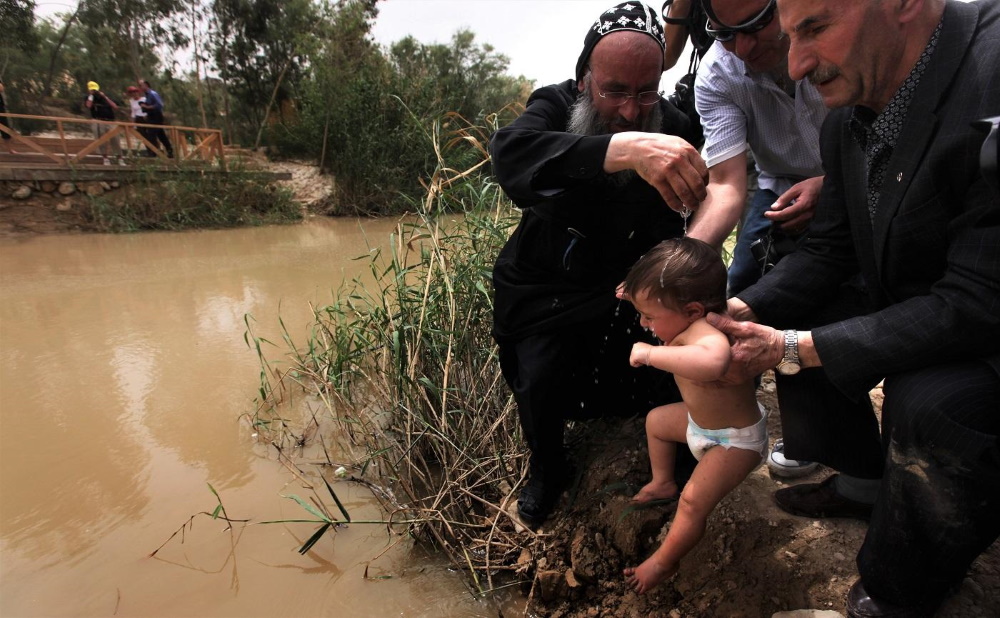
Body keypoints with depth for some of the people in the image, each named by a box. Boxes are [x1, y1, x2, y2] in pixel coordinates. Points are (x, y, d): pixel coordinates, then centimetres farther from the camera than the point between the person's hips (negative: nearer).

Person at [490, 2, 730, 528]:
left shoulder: (672, 127, -9)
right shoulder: (555, 106, -17)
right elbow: (510, 152, -41)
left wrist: (699, 242, -41)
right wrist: (626, 148, -57)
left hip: (630, 278, 3)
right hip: (547, 283, -2)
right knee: (539, 380, -16)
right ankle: (545, 467, 18)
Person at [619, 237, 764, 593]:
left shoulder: (705, 332, -43)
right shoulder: (691, 319, -15)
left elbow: (713, 362, -68)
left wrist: (650, 353, -56)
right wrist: (641, 295, -10)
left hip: (736, 440, -9)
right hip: (704, 420, 9)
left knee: (693, 502, -12)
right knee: (656, 420, 24)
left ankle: (663, 563, 13)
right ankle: (663, 484, 46)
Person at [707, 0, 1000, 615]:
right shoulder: (847, 120, -7)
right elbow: (829, 250, 1)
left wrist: (793, 348, -29)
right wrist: (739, 310, -15)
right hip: (913, 306, 8)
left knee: (931, 402, -32)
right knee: (785, 316, 1)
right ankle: (864, 480, 23)